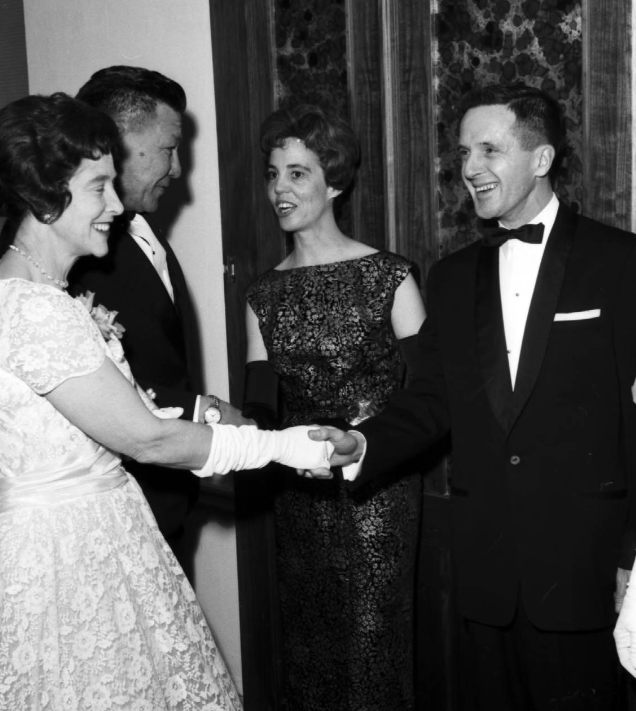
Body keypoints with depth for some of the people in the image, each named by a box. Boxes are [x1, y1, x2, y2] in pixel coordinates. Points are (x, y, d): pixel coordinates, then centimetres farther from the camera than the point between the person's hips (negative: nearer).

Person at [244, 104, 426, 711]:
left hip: (379, 495, -4)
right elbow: (260, 406, 3)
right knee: (308, 645, 12)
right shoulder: (264, 294, 7)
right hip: (299, 496, 4)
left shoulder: (389, 277, -5)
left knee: (374, 643, 2)